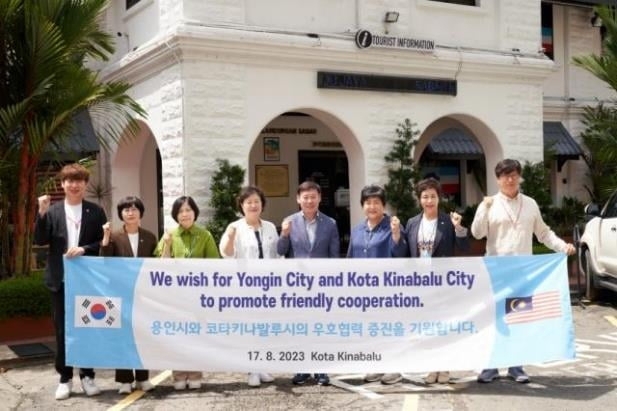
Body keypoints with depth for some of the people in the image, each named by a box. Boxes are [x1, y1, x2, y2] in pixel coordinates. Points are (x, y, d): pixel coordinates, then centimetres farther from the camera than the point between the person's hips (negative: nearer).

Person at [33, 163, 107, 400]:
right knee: (62, 331, 6)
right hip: (61, 280, 1)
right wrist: (42, 213, -16)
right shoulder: (52, 211, 4)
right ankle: (65, 378, 16)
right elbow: (40, 241, -5)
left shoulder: (96, 212, 2)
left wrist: (84, 249, -15)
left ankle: (87, 376, 18)